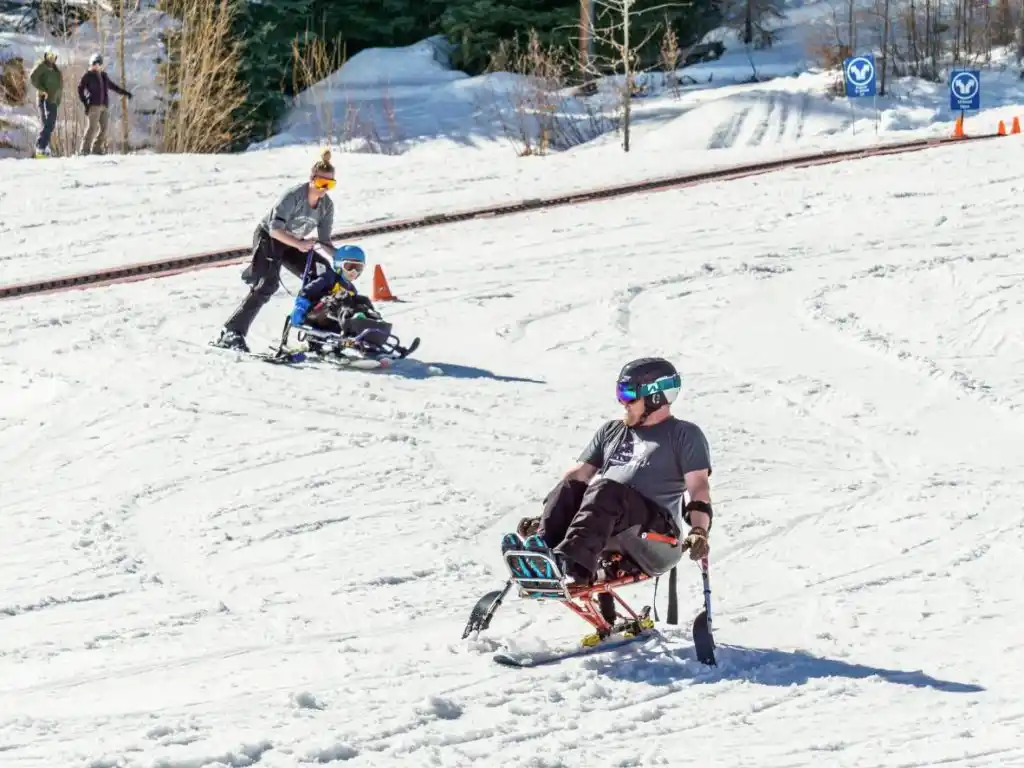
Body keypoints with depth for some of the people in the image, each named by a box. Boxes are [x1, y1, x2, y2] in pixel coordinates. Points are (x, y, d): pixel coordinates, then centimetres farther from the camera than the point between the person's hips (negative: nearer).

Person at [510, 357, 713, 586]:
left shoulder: (684, 435, 11)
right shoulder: (611, 431, 28)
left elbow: (698, 486, -2)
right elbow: (579, 474, 20)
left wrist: (699, 532, -21)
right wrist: (544, 518, 6)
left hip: (656, 532, -5)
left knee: (604, 490, -34)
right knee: (568, 488, -22)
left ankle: (572, 566, -59)